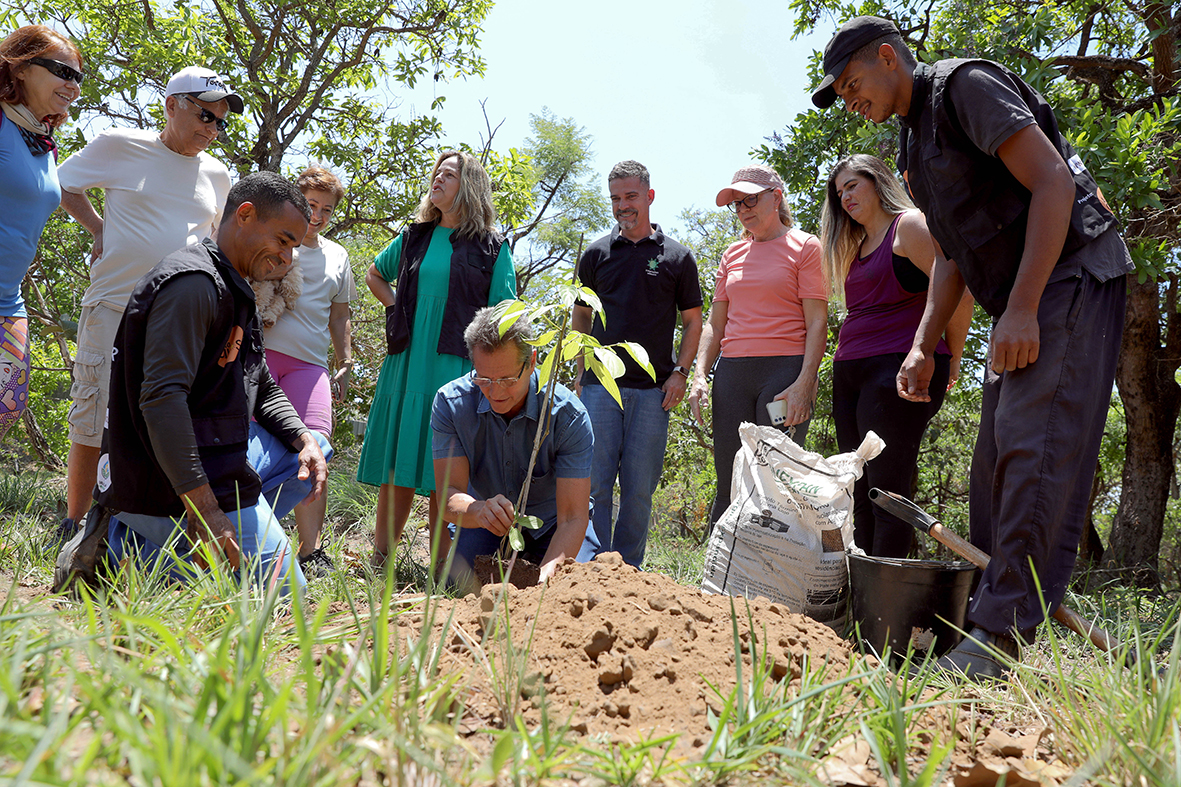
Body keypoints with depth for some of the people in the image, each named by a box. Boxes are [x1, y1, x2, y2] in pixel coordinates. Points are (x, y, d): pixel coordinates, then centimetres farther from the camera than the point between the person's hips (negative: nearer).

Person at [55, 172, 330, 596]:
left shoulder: (235, 292, 18)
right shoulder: (193, 282, -16)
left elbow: (263, 391, 23)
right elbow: (161, 398, -26)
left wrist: (303, 439, 2)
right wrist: (204, 509, -29)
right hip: (173, 482, -10)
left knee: (313, 448, 19)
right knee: (282, 593, -6)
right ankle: (128, 549, -4)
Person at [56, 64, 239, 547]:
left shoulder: (216, 174, 14)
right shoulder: (121, 146, 2)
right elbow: (63, 184, 14)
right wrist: (99, 230, 2)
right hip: (114, 306, -4)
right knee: (94, 422, -2)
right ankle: (74, 527, 10)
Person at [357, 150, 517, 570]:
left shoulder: (492, 248, 2)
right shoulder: (415, 238, 13)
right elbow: (374, 274, 32)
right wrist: (396, 310, 15)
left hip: (456, 369, -4)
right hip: (407, 366, 4)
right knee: (396, 470, 6)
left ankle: (440, 571, 5)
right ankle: (378, 562, 15)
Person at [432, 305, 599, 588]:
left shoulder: (568, 414, -26)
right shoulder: (450, 403, -20)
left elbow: (573, 517, -29)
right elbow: (448, 497, -24)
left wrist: (544, 576, -48)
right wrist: (479, 511, -50)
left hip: (550, 523, -1)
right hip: (486, 523, 1)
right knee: (457, 586, -26)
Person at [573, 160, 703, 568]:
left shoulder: (678, 257, 7)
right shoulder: (596, 254, 10)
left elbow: (693, 320, 11)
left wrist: (680, 372, 0)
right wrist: (581, 372, 9)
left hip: (653, 389, 0)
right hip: (601, 385, 1)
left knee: (639, 489, 3)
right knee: (595, 483, -3)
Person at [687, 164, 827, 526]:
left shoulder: (804, 246, 4)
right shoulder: (733, 254, 19)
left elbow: (817, 323, -3)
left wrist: (805, 384, -15)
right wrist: (700, 374, 6)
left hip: (784, 371, -5)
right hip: (732, 373, 5)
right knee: (730, 486, 3)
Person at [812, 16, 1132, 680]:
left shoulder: (965, 84, -9)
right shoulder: (916, 140, 19)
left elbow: (1052, 182, -18)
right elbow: (952, 254, 21)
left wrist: (1021, 309, -23)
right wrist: (924, 347, 12)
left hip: (1071, 278, -10)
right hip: (1020, 307, 10)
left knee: (1034, 453, -17)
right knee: (996, 462, 8)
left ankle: (999, 639, -18)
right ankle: (982, 612, 14)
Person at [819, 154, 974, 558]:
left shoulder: (909, 225, -3)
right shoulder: (857, 247, 24)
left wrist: (951, 360, -4)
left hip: (898, 369, -8)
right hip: (849, 373, 8)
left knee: (887, 490, -10)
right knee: (861, 493, 6)